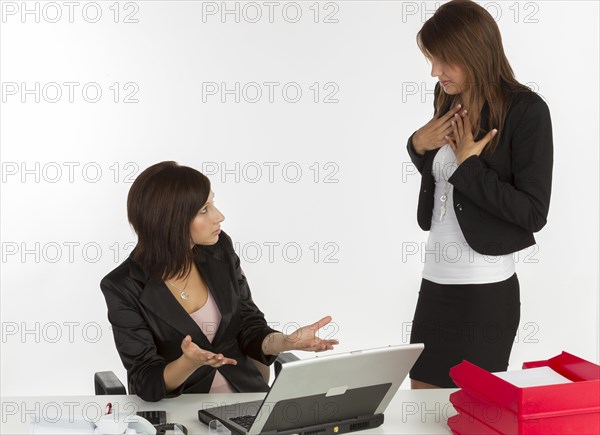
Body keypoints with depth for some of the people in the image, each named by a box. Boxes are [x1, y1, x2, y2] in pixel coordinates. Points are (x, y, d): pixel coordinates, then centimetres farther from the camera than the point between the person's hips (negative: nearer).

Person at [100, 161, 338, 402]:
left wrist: (287, 341, -16)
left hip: (245, 398, 3)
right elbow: (147, 382, -13)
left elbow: (249, 330, 3)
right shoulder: (124, 287, -14)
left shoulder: (219, 249, -2)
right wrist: (189, 363, -32)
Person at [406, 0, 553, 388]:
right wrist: (419, 146, 0)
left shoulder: (525, 110, -14)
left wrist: (467, 166, -17)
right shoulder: (449, 99, 6)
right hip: (435, 280, 7)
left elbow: (534, 213, -16)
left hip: (486, 291, -7)